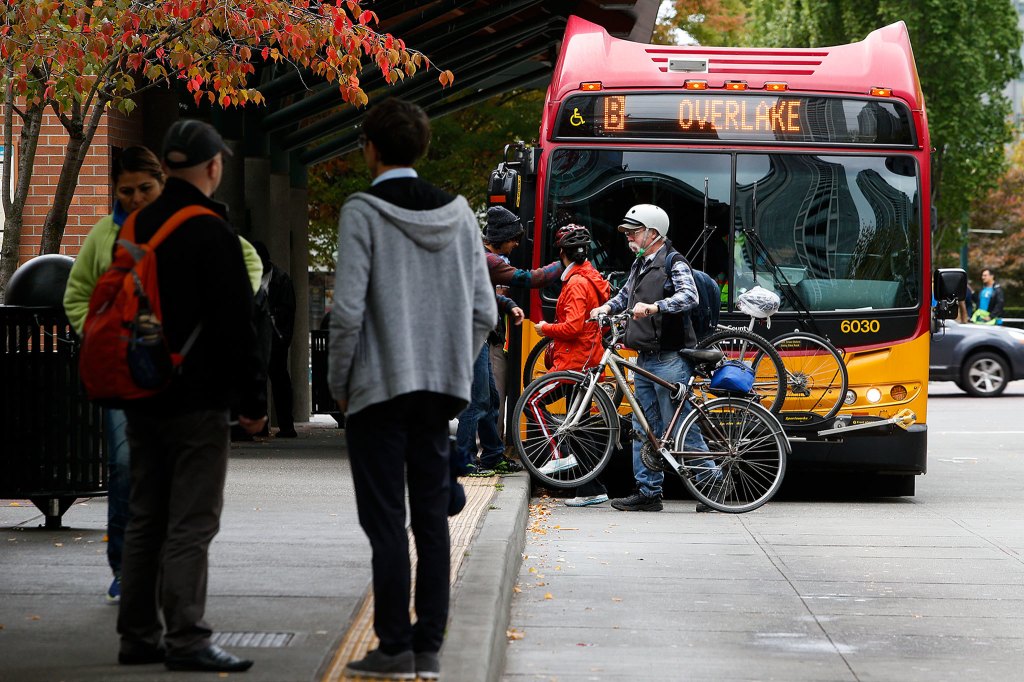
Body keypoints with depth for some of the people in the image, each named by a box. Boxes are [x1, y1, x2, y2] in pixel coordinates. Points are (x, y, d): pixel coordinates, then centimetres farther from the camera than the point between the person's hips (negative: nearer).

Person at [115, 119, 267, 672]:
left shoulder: (135, 228, 10)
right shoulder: (210, 232, -13)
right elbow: (236, 325, -15)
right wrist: (254, 399, -10)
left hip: (142, 398, 7)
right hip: (197, 399, -7)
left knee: (144, 518, 13)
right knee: (191, 523, -6)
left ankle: (139, 636, 17)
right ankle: (186, 640, -8)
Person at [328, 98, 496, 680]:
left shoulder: (364, 212, -9)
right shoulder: (458, 213, 7)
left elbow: (348, 309, -14)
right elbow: (484, 312, 6)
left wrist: (340, 381, -3)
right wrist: (455, 370, 16)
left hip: (379, 388, -5)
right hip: (440, 390, 5)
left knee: (386, 521, -2)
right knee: (432, 517, 8)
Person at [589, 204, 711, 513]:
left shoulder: (674, 264, -9)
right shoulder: (640, 265, 18)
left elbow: (690, 296, -24)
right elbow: (626, 295, 31)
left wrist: (654, 307, -36)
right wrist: (608, 307, 10)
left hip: (670, 359, -9)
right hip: (645, 359, 9)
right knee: (644, 429, 9)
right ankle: (648, 493, 14)